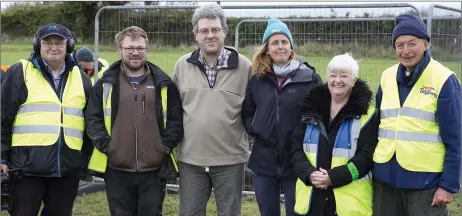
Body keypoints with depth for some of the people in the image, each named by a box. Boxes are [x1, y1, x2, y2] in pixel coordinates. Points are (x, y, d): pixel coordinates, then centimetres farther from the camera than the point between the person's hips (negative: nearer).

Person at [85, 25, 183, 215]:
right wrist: (106, 146, -8)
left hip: (154, 169, 0)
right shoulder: (106, 84, 5)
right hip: (117, 169, 0)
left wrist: (166, 145, -6)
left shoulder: (163, 84, 6)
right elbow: (93, 119, 3)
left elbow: (176, 119, 6)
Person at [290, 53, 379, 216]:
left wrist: (334, 177, -20)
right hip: (311, 197, 4)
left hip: (350, 200, -3)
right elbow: (296, 149, 7)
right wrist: (309, 174, -12)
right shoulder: (311, 109, 10)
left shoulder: (366, 115, -1)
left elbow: (366, 156, -9)